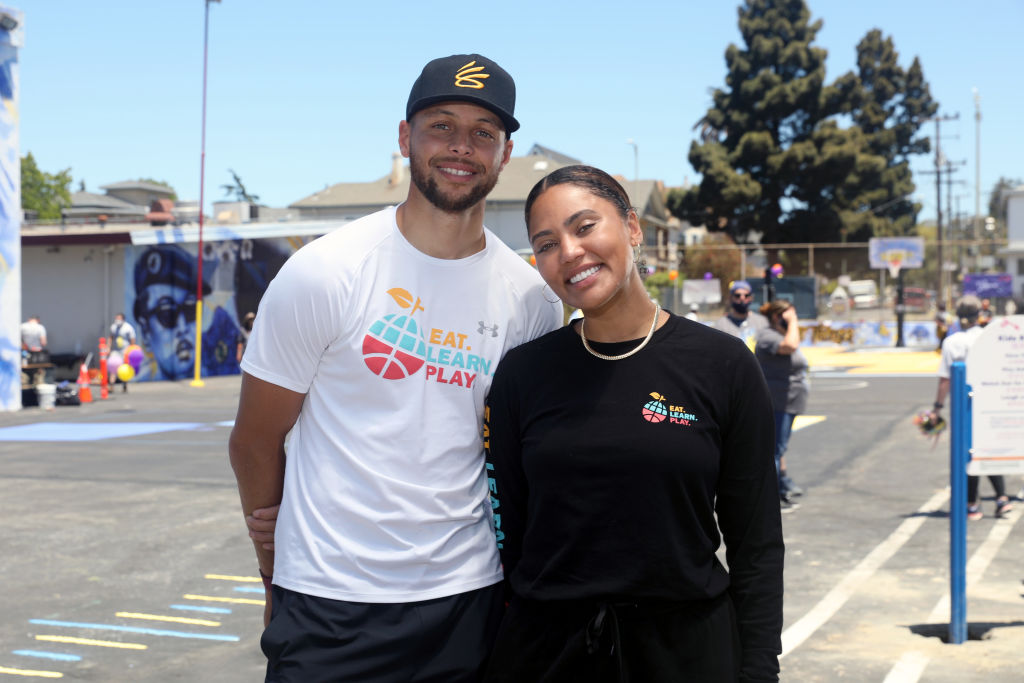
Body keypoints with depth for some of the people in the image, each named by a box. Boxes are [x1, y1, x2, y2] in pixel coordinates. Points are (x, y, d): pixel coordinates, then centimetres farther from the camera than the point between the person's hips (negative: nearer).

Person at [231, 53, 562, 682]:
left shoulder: (532, 299, 1)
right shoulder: (324, 273, -9)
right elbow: (255, 441, 0)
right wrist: (278, 567, 9)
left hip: (468, 599, 3)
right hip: (330, 604, -3)